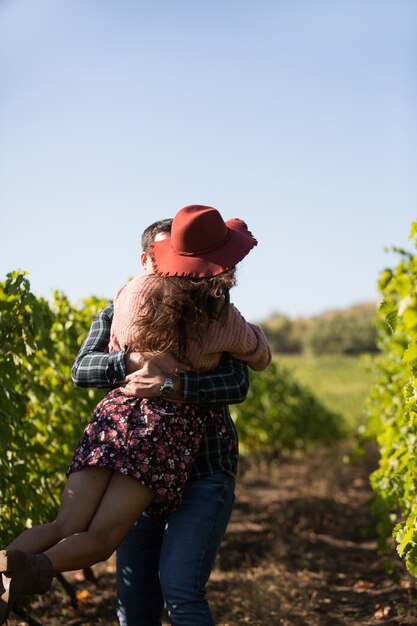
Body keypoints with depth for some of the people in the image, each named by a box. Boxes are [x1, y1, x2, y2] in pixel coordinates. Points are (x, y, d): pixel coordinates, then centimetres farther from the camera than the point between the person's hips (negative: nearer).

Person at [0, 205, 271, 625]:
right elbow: (262, 359, 19)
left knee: (66, 527, 1)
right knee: (98, 539, -6)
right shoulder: (221, 320, -1)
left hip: (114, 411, 4)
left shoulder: (134, 291, 7)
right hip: (167, 426, -3)